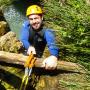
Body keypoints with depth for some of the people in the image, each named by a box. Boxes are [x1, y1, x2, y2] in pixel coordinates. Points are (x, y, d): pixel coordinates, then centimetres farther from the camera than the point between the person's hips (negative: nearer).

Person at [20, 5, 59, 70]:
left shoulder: (47, 32, -28)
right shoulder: (26, 25, -19)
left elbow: (52, 45, -47)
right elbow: (23, 40, -31)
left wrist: (54, 56, -70)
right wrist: (29, 47, -55)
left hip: (37, 57, -2)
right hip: (25, 52, 3)